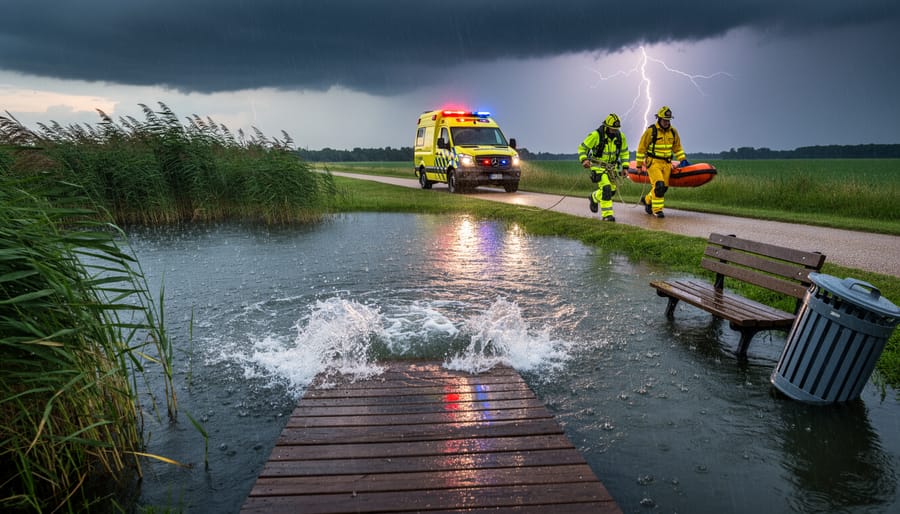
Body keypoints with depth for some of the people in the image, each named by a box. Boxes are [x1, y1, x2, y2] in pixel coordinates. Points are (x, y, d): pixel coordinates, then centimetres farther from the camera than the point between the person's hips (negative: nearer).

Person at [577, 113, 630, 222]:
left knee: (612, 190, 12)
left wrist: (625, 167, 3)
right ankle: (607, 214, -12)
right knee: (606, 188, -19)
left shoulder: (620, 136, -4)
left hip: (611, 167, 6)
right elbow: (582, 148, -11)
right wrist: (584, 160, -28)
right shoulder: (596, 135, -19)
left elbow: (624, 152, 11)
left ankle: (594, 197, 42)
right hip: (598, 166, -6)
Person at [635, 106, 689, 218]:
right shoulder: (651, 131, -9)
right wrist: (639, 165, -5)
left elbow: (677, 148, 19)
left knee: (664, 187, 6)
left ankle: (647, 200, 29)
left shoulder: (673, 132, 7)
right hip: (653, 162, -5)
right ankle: (657, 210, -5)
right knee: (658, 186, -17)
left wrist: (683, 160, 11)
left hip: (667, 163, 6)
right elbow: (641, 148, -5)